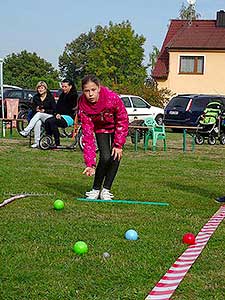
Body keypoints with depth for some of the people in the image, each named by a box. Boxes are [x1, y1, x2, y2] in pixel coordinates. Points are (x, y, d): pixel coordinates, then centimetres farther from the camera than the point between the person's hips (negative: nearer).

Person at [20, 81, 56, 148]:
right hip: (38, 117, 3)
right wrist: (36, 109, -9)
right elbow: (33, 108, 14)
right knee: (38, 123, -35)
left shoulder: (50, 97, -2)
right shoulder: (36, 97, 10)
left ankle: (26, 131, -38)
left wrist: (44, 110, -14)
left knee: (39, 114, -34)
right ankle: (37, 143, -36)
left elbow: (54, 110, -3)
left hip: (49, 116, -3)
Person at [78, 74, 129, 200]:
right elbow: (87, 134, -29)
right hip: (100, 128, 0)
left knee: (115, 156, -12)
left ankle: (106, 189, 1)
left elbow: (123, 120, -20)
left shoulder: (112, 98, -36)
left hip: (116, 127, 0)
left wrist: (119, 145, -19)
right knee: (105, 157, -16)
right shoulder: (83, 105, -30)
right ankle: (96, 189, 1)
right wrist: (90, 163, -34)